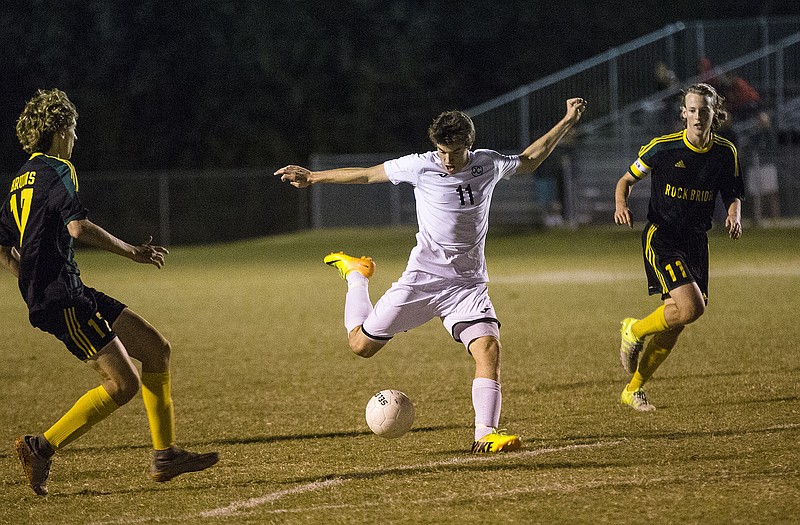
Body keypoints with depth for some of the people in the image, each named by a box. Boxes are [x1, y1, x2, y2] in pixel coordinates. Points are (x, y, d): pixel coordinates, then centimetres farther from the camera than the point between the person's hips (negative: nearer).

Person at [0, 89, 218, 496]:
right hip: (61, 300, -10)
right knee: (124, 384, -13)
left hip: (72, 293, 10)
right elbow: (78, 226, -25)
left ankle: (165, 455, 11)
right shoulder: (56, 170, -9)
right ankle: (42, 448, -11)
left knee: (156, 348, 10)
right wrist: (133, 252, -15)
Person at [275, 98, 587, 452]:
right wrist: (312, 177, 6)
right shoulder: (421, 167, -9)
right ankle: (356, 273, 34)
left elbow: (529, 161, 19)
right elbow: (368, 174, 3)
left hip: (468, 284, 1)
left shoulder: (488, 164, 0)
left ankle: (485, 435, -22)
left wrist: (567, 122, 16)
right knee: (361, 345, 5)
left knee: (488, 347, -23)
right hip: (422, 278, -1)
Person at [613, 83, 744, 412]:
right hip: (661, 236, -5)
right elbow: (628, 179, 3)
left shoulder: (725, 152, 1)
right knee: (691, 307, -24)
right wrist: (622, 204, -18)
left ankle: (633, 390, 19)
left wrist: (734, 215, -11)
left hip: (696, 241, 5)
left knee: (675, 323, 4)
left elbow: (733, 195, 12)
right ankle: (634, 331, 4)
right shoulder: (663, 147, -10)